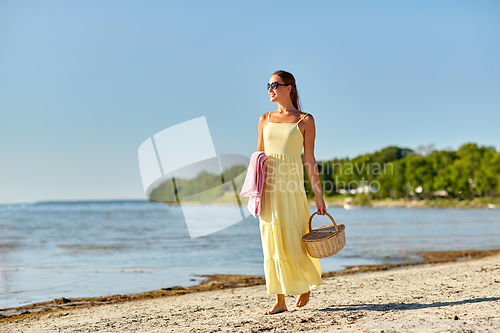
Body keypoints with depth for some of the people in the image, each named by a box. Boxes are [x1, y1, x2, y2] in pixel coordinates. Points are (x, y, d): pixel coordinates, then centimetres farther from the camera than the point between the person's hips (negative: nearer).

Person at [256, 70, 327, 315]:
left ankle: (306, 284, 25)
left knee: (292, 243, -4)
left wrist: (318, 195, -4)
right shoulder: (265, 120, 13)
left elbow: (309, 160, 0)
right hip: (268, 187, 4)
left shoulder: (305, 120, 2)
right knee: (271, 243, 2)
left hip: (291, 186, -4)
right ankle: (280, 300, 8)